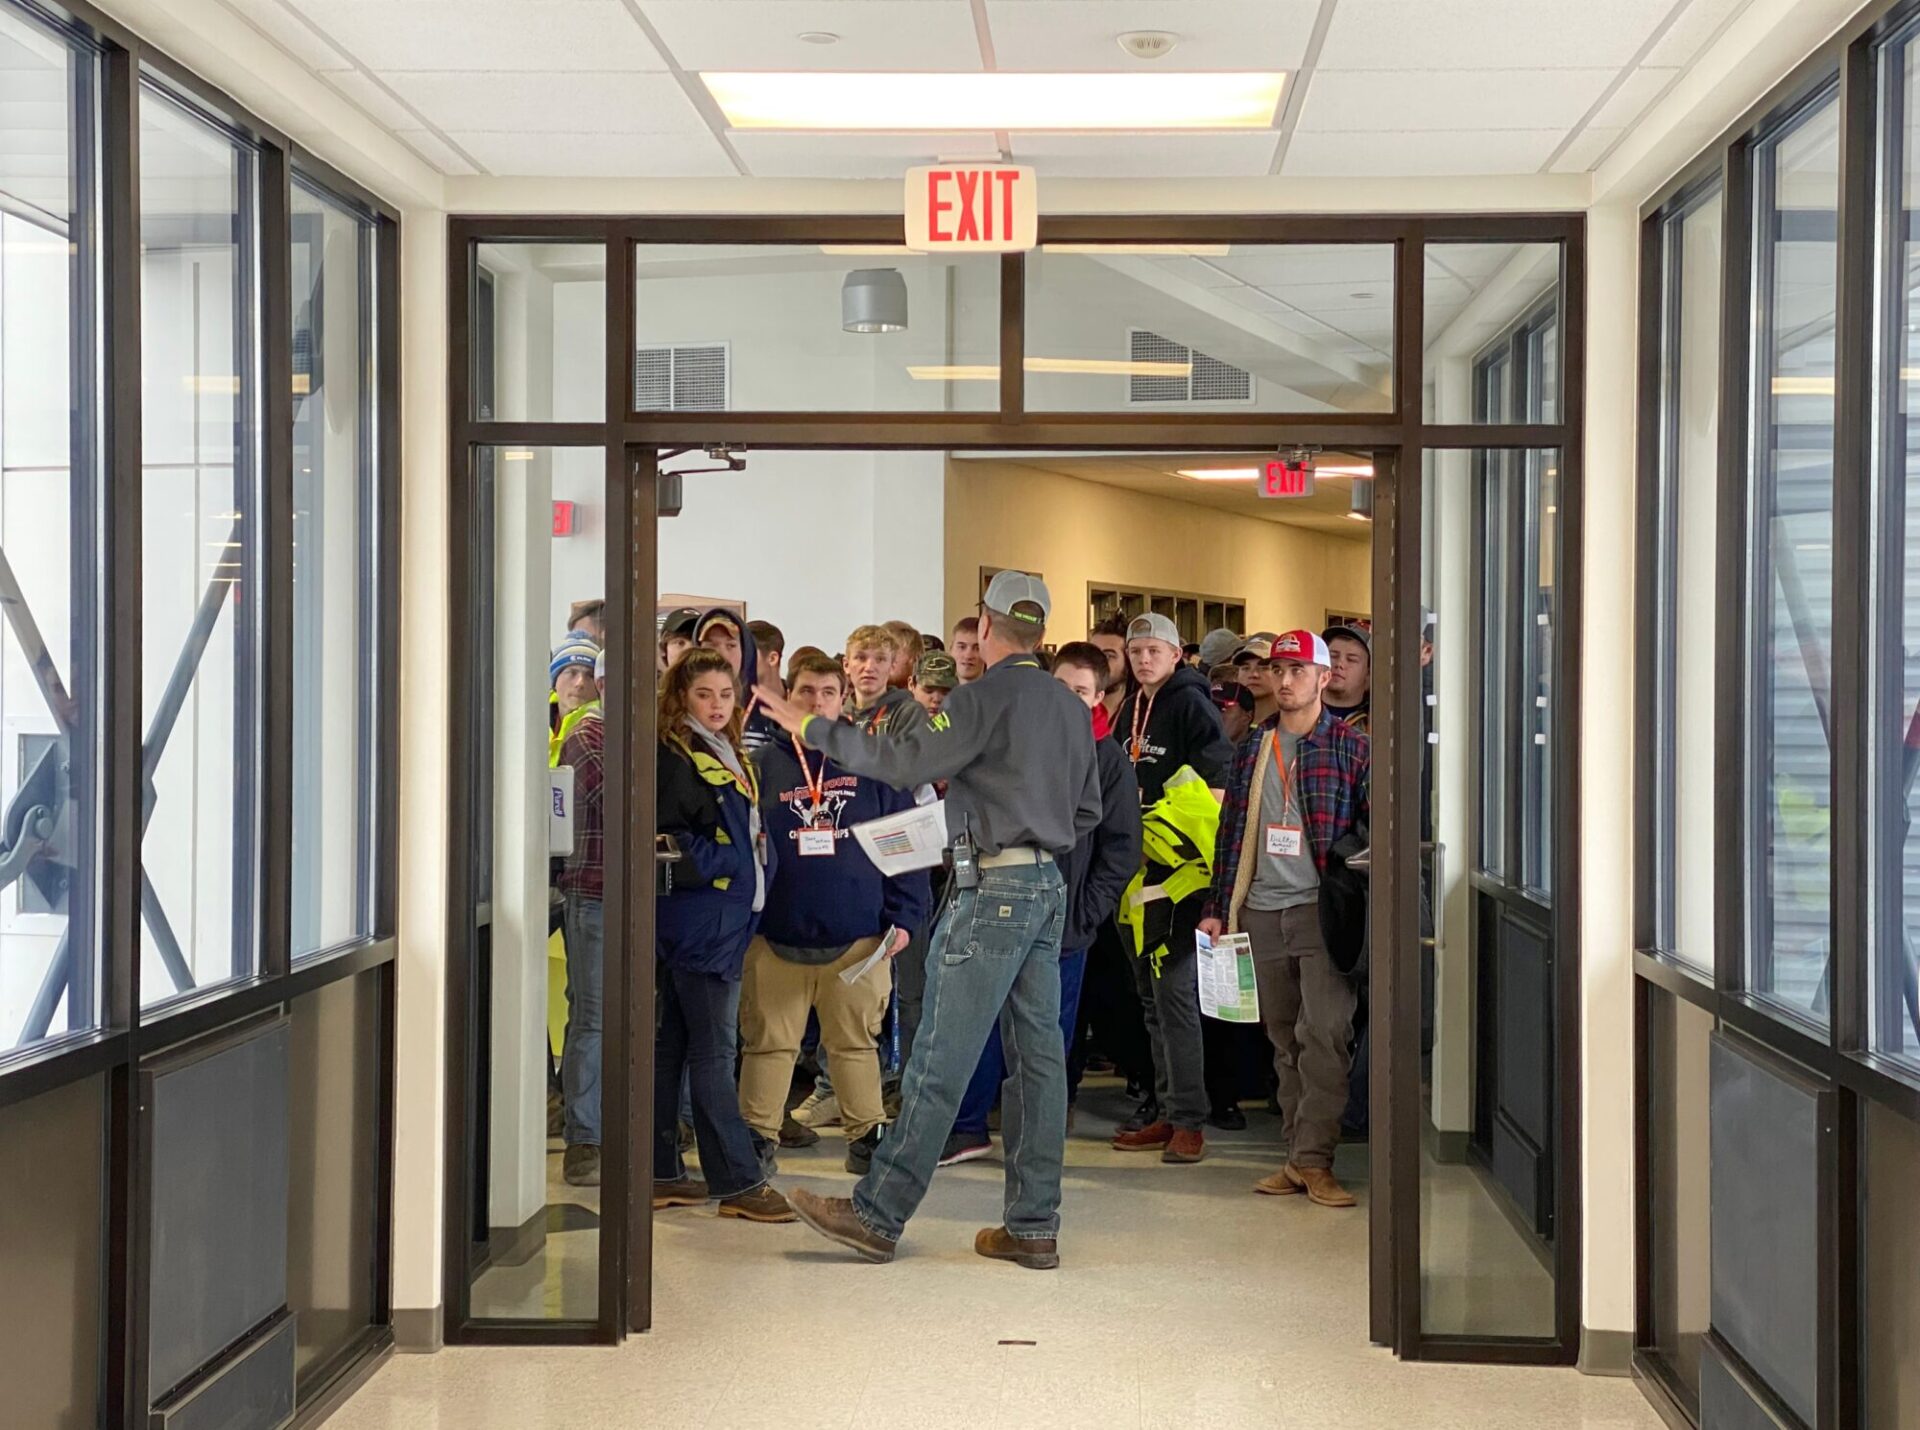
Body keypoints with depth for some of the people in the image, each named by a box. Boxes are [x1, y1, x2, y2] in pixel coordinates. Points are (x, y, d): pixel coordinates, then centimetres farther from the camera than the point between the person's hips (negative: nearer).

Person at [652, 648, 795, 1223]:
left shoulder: (730, 756, 18)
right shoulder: (672, 758, -9)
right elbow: (666, 840, -16)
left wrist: (755, 865, 7)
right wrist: (726, 862, -14)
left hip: (726, 920, 9)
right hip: (695, 921, -9)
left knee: (669, 1046, 12)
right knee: (713, 1052, -7)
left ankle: (660, 1173, 17)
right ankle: (738, 1182, -6)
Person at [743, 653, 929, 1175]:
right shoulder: (764, 765, 5)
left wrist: (904, 916, -2)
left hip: (858, 935, 0)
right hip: (776, 935, 0)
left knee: (855, 1041, 9)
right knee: (769, 1041, 5)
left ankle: (866, 1134, 18)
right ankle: (757, 1134, 15)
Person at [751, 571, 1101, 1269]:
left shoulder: (987, 696, -11)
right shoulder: (1069, 706, 14)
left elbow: (906, 761, -19)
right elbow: (1087, 810, 19)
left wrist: (811, 726, -13)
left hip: (994, 888, -8)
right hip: (1049, 885, 8)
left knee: (941, 1059, -7)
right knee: (1037, 1055, 7)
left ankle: (877, 1214, -3)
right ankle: (1033, 1225, 10)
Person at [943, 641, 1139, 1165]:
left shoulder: (1109, 760, -1)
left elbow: (1121, 849, -2)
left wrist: (1085, 913, -9)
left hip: (1063, 924, -2)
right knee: (983, 1023, 6)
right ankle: (969, 1128, 17)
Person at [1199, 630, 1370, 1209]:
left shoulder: (1351, 746, 0)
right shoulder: (1253, 749, 14)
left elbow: (1374, 829, -2)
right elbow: (1232, 830, 17)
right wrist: (1218, 907, 13)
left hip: (1321, 907, -5)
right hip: (1261, 910, 5)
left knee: (1323, 1032, -13)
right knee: (1284, 1040, 8)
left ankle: (1313, 1158, -10)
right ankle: (1299, 1157, 13)